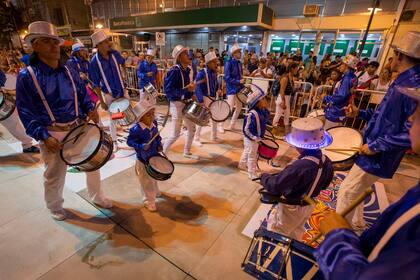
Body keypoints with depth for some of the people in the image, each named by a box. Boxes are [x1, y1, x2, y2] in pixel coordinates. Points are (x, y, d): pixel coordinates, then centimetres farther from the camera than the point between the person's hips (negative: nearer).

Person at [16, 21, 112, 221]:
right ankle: (55, 207, 39)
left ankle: (97, 196, 38)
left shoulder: (70, 73, 6)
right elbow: (26, 112, -9)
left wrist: (91, 110, -10)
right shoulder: (26, 76, -7)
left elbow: (83, 96, 12)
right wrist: (43, 136, -20)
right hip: (52, 134, -4)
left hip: (79, 128, 4)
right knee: (54, 175, 12)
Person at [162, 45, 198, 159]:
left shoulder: (186, 70, 8)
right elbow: (168, 90, -24)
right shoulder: (174, 71, -18)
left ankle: (187, 152, 33)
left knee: (192, 128, 16)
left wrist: (191, 93, 4)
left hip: (185, 103, 9)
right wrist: (187, 89, -28)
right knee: (175, 134, -6)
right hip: (176, 104, -9)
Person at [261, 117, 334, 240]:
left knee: (276, 233, 17)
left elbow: (275, 185, -30)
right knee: (296, 233, 32)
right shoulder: (327, 162, -13)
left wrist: (264, 177, -11)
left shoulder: (298, 167, -40)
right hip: (309, 205, 8)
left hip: (291, 208, -7)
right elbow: (324, 184, 5)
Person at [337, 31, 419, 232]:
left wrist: (376, 146, -24)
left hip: (377, 158, -10)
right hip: (370, 151, 10)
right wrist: (360, 113, 8)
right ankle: (356, 224, 46)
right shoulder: (402, 82, 9)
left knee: (346, 193, 3)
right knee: (354, 191, 25)